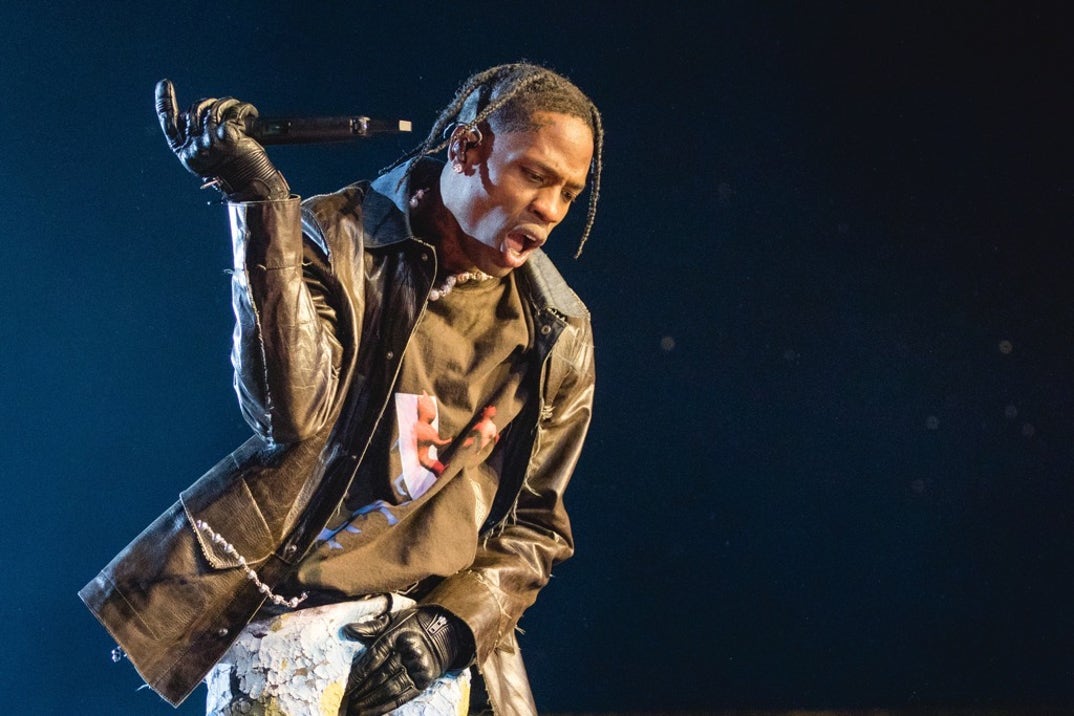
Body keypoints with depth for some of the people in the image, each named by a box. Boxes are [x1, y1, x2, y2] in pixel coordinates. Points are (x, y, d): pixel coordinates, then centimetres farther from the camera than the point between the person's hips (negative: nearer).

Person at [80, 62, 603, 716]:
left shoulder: (559, 335, 4)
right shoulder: (339, 238, -4)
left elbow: (536, 523, 7)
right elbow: (292, 413, -21)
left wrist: (455, 622, -9)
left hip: (440, 638, 3)